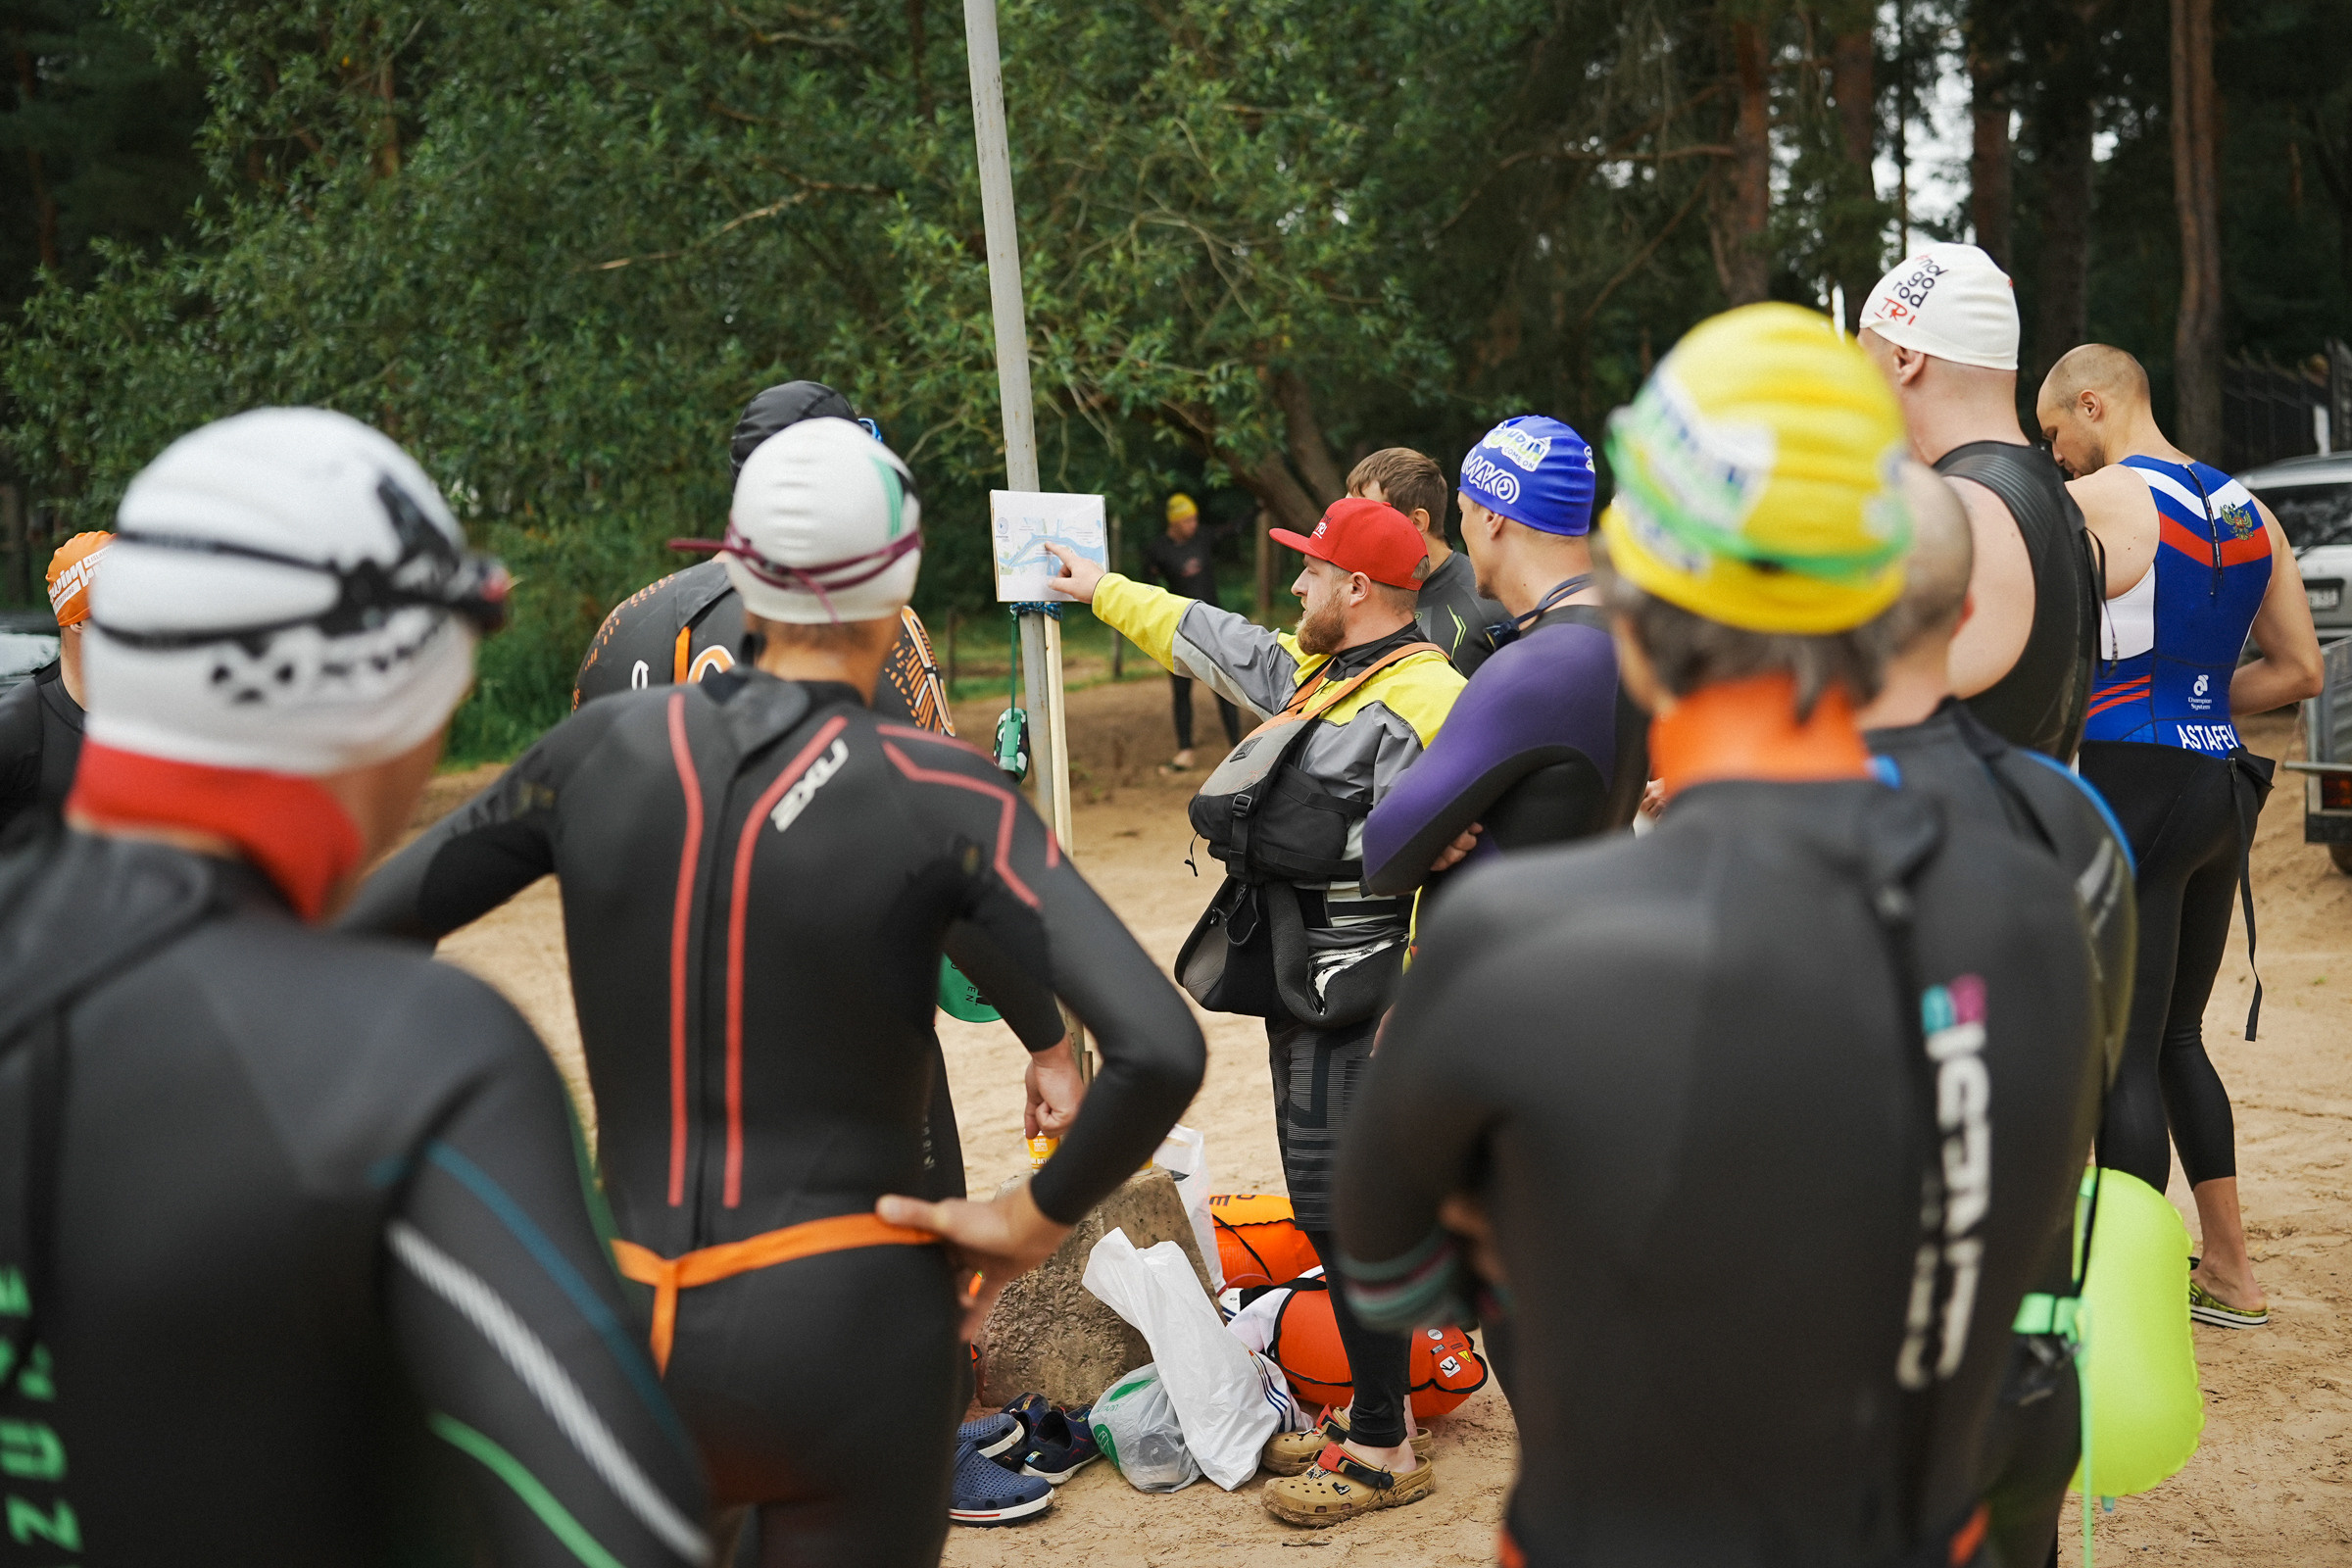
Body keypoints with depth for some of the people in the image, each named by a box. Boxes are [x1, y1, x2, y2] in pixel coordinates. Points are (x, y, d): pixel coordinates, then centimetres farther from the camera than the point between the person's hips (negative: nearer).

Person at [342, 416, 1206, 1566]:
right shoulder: (938, 793, -10)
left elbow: (355, 934, 8)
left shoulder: (601, 746, 0)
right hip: (848, 1325, -3)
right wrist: (1035, 1217, -5)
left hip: (626, 1338, 3)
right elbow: (1158, 1051, -20)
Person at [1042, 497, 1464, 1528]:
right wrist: (1104, 591, 36)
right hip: (1301, 979, 10)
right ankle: (1372, 1413, 25)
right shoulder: (1319, 673, 16)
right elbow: (1210, 640, 29)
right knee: (1332, 1204, 14)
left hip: (1352, 991, -10)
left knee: (1340, 1205, -9)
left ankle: (1383, 1453, 0)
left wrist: (1299, 832, -19)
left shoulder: (1423, 700, -15)